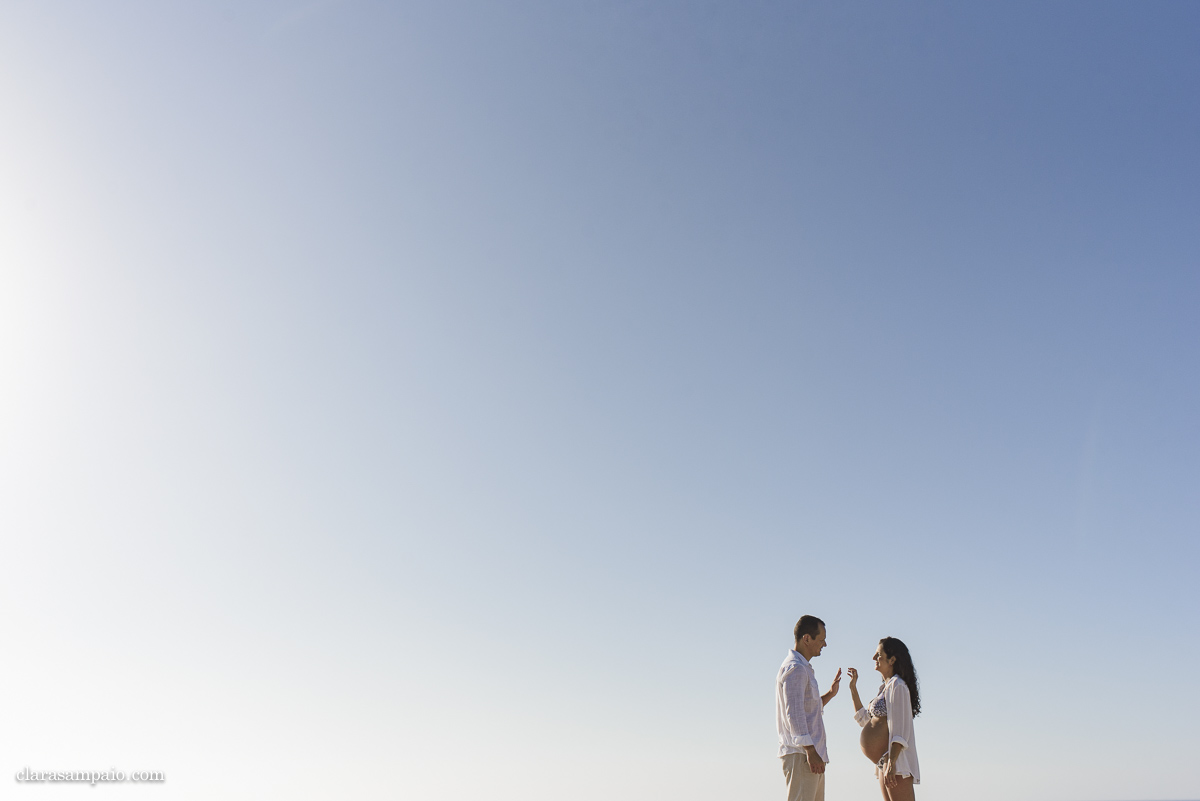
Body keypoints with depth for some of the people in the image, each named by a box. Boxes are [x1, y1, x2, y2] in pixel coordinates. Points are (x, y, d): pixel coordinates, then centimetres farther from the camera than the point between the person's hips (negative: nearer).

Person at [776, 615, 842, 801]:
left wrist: (830, 694, 17)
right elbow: (794, 713, -20)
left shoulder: (804, 668, 21)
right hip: (800, 754, -10)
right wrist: (810, 752, -22)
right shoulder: (795, 668, -12)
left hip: (813, 753, 10)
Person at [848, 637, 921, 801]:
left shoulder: (897, 686, -12)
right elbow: (863, 718, 25)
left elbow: (900, 730, -19)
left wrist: (891, 763, -26)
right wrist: (853, 688, 20)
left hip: (895, 758, -10)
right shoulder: (885, 687, 18)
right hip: (884, 761, 10)